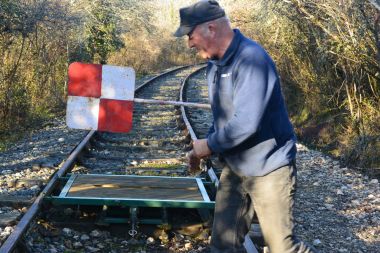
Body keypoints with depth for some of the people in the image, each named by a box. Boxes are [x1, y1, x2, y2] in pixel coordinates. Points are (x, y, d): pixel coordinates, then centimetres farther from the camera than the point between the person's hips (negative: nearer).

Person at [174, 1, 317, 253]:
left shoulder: (251, 59, -23)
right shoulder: (215, 64, 7)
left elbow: (246, 122, -30)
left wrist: (209, 144, -15)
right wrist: (204, 149, 3)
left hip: (268, 170, -8)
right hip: (234, 169, 8)